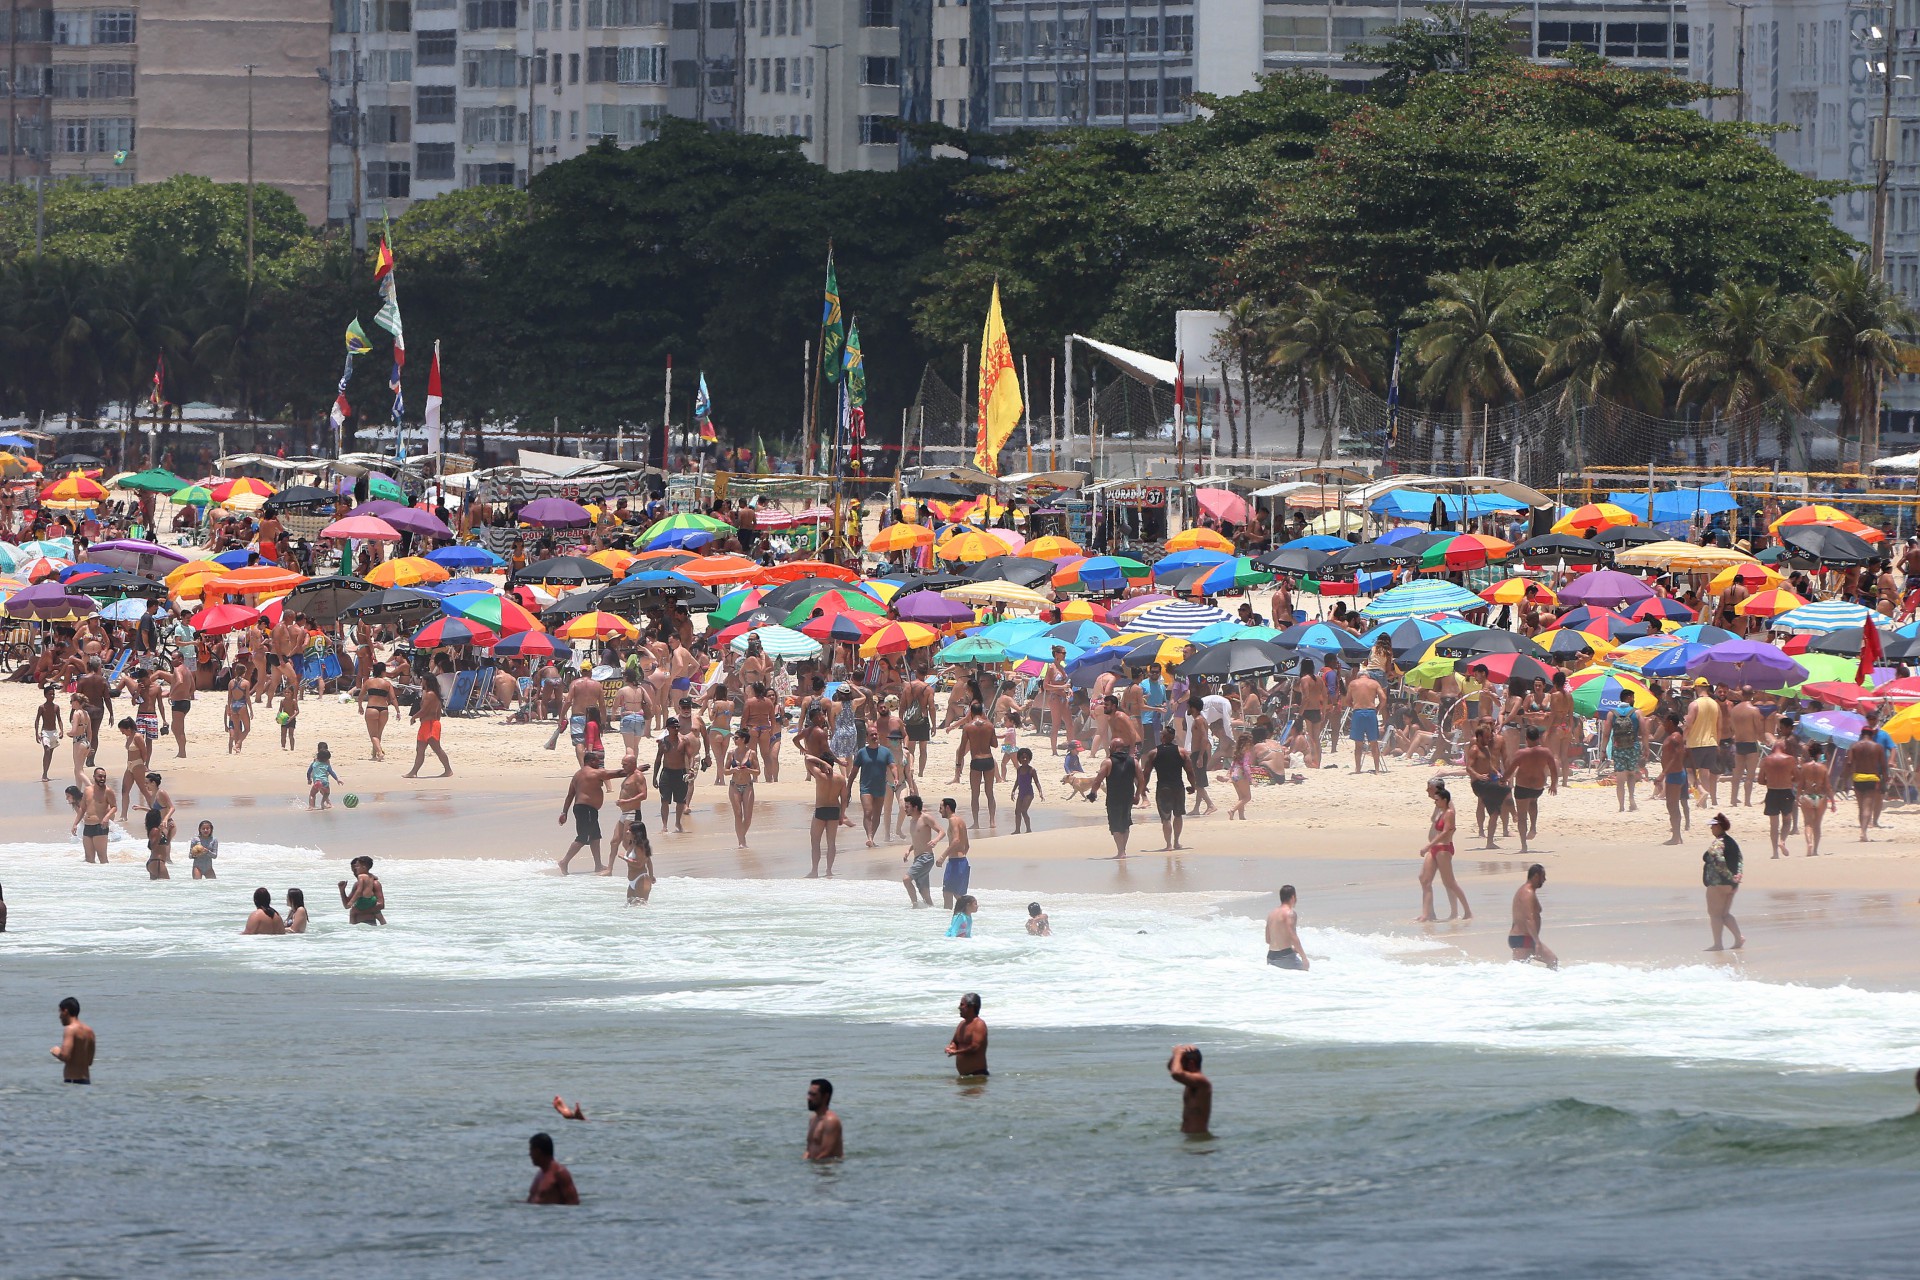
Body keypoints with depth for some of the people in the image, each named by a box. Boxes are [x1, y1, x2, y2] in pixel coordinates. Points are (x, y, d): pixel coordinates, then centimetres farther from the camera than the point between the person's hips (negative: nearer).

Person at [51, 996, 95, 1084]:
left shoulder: (71, 1029, -11)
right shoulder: (89, 1031, 14)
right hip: (86, 1080, 8)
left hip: (72, 1081, -8)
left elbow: (65, 1056, -21)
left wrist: (56, 1052, 2)